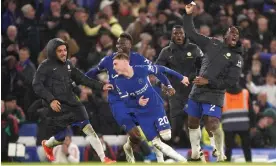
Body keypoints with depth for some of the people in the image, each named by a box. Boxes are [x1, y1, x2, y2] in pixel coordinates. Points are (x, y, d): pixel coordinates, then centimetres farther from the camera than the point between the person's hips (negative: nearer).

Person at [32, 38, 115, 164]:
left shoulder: (67, 64, 11)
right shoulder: (45, 66, -7)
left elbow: (81, 78, 15)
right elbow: (37, 85, -13)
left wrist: (100, 86, 8)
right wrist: (50, 99, -24)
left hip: (72, 103, 5)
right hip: (56, 106, -5)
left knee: (88, 128, -7)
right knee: (61, 138, 1)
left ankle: (103, 159, -7)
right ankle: (47, 145, 38)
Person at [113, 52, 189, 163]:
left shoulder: (142, 70, -20)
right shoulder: (119, 81, -14)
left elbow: (161, 69, -6)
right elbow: (126, 102, -12)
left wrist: (181, 77, 4)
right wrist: (137, 103, -35)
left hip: (156, 107, -1)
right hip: (142, 114, 1)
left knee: (166, 136, -10)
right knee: (155, 142, -5)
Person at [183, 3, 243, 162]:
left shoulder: (236, 58, -4)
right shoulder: (212, 44, 5)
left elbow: (231, 81, -10)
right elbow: (192, 34, 10)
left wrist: (209, 82, -16)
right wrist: (188, 15, 0)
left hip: (214, 95, -5)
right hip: (197, 92, 5)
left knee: (212, 125, -19)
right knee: (192, 123, 13)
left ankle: (221, 155, 1)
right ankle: (195, 154, 29)